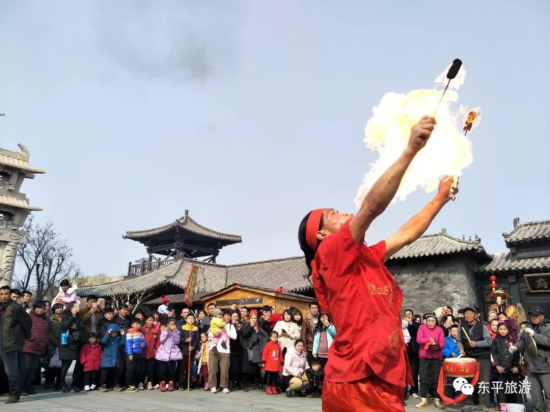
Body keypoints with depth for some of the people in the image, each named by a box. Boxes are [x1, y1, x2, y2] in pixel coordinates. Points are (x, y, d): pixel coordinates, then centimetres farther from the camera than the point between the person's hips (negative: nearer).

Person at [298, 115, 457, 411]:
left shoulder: (366, 258, 17)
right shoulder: (331, 254, -8)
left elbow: (406, 234, 25)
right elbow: (372, 206, -18)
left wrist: (440, 198, 27)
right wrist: (411, 149, -17)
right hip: (359, 384, -9)